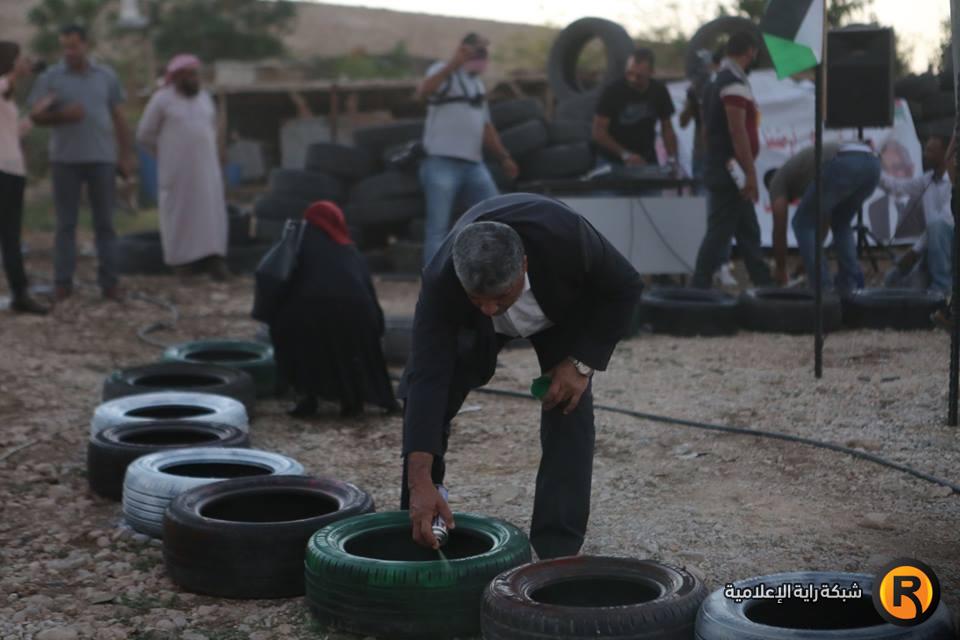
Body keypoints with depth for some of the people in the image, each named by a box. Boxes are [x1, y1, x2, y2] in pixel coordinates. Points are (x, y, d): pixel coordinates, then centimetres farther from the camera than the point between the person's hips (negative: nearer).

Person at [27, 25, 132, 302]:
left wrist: (126, 155, 5)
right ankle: (63, 283, 4)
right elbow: (36, 116, 1)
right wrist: (62, 115, -17)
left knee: (105, 223, 2)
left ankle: (109, 282, 5)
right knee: (66, 223, 1)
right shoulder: (50, 77, 2)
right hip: (65, 160, -1)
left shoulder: (106, 76, 7)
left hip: (102, 158, 1)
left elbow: (118, 118, 10)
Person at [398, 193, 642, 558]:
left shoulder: (564, 236, -43)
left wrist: (582, 363, -31)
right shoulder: (441, 282, -41)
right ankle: (417, 516, 10)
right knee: (418, 396, -10)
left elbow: (623, 288, -25)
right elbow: (428, 378, -44)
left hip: (565, 308, -1)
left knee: (568, 408, -16)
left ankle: (556, 551, -11)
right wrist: (420, 483, -50)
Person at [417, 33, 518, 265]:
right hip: (442, 163, -7)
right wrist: (454, 63, -30)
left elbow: (486, 126, 27)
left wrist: (504, 157, 23)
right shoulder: (444, 72, -1)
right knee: (438, 229, -7)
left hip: (474, 165, 8)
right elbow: (423, 92, -23)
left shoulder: (478, 84, 22)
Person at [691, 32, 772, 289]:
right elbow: (737, 131, -22)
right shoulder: (734, 84, -15)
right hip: (731, 173, -10)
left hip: (723, 171, 10)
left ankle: (763, 285, 22)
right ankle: (699, 288, -4)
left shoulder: (718, 82, 16)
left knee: (749, 232, 15)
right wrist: (750, 172, -21)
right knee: (719, 232, -7)